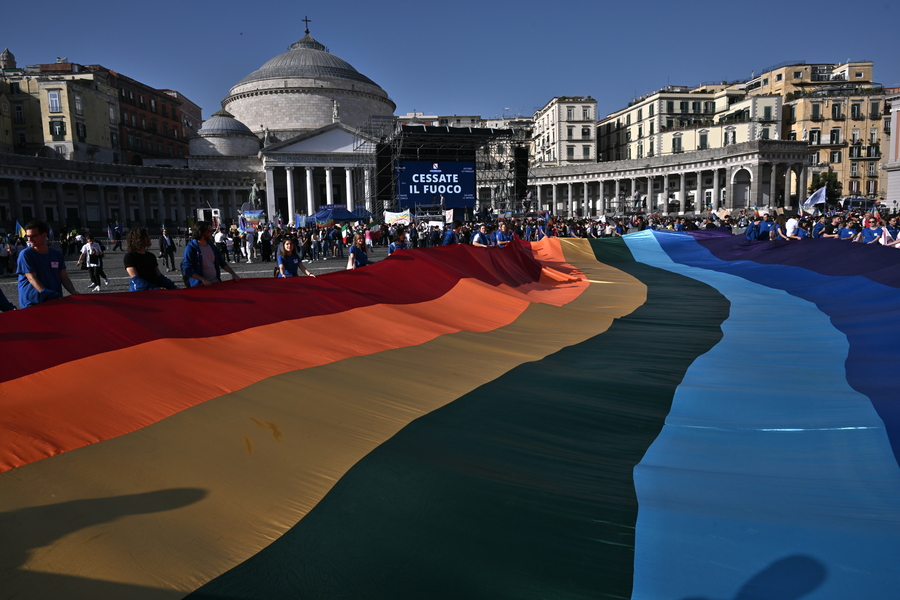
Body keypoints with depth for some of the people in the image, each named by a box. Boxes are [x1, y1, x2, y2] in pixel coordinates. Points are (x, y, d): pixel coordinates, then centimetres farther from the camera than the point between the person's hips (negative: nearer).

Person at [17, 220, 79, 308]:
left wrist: (73, 292, -10)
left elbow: (64, 278, 9)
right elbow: (32, 278, -12)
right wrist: (47, 294, -26)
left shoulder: (57, 254, 9)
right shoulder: (25, 254, -3)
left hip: (56, 302, 3)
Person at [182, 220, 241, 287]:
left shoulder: (212, 246, 15)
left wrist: (233, 274, 9)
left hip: (216, 281, 5)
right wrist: (203, 280, -21)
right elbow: (187, 270, -11)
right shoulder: (191, 248, -4)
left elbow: (222, 263, 23)